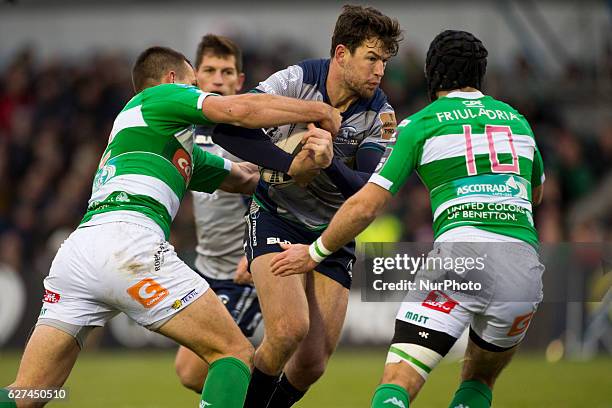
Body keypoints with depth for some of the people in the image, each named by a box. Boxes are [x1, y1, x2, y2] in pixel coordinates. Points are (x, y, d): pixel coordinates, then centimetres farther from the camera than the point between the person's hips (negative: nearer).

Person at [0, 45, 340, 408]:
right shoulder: (160, 96, 15)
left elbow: (245, 179, 41)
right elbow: (239, 110, 0)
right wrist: (319, 111, 9)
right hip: (128, 239, -8)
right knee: (235, 353, 0)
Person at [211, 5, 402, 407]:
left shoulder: (379, 114, -9)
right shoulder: (296, 81, -16)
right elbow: (226, 128, -23)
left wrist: (330, 165, -39)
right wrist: (287, 163, -32)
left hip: (334, 234, 3)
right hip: (276, 219, -3)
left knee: (313, 364, -3)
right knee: (289, 328, -27)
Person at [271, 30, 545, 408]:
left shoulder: (420, 124, 10)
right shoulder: (517, 120, 22)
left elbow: (365, 206, 8)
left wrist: (314, 253, 21)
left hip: (462, 253, -4)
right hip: (526, 268, 4)